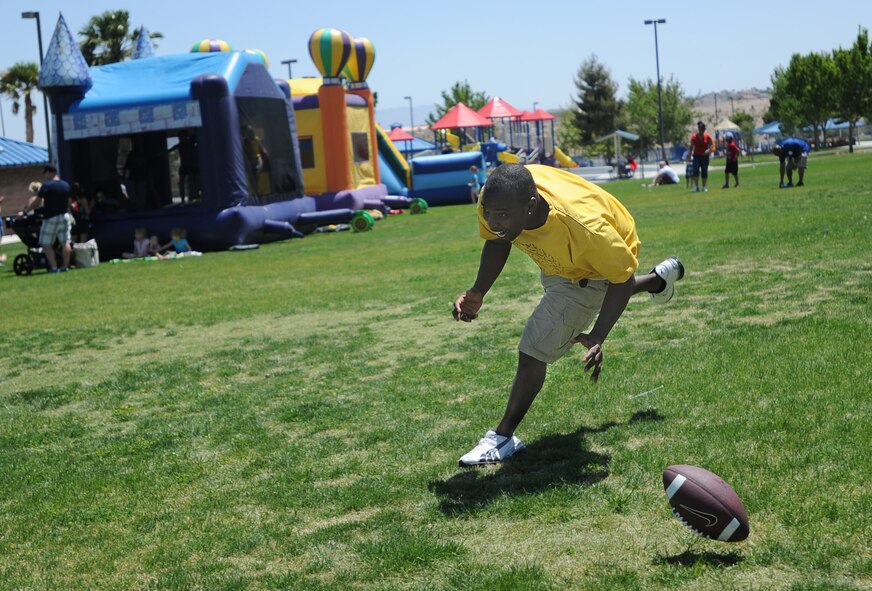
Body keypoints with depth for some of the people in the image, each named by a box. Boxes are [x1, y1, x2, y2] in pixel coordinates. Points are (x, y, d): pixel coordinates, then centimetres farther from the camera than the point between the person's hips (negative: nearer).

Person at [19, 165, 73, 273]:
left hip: (51, 218, -5)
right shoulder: (66, 185, 6)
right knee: (65, 242, 6)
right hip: (65, 216, 5)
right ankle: (65, 266, 5)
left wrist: (25, 211, 0)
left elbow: (36, 201, -10)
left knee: (46, 244, 2)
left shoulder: (46, 185, -11)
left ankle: (54, 267, -6)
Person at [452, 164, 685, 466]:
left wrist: (598, 337, -38)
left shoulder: (583, 225, -47)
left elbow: (622, 277, -30)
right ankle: (658, 280, 61)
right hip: (561, 256, 7)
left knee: (534, 351, -13)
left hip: (598, 266, -7)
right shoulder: (496, 200, -32)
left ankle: (504, 437, 6)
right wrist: (478, 292, -21)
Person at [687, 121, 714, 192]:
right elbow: (691, 147, 3)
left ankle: (704, 187, 12)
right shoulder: (694, 137, -2)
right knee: (695, 171, -15)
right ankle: (696, 186, -9)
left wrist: (709, 150, -17)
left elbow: (712, 144, 4)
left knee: (704, 172, 2)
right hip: (696, 156, -1)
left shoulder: (707, 137, 0)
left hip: (704, 156, 1)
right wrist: (690, 156, -3)